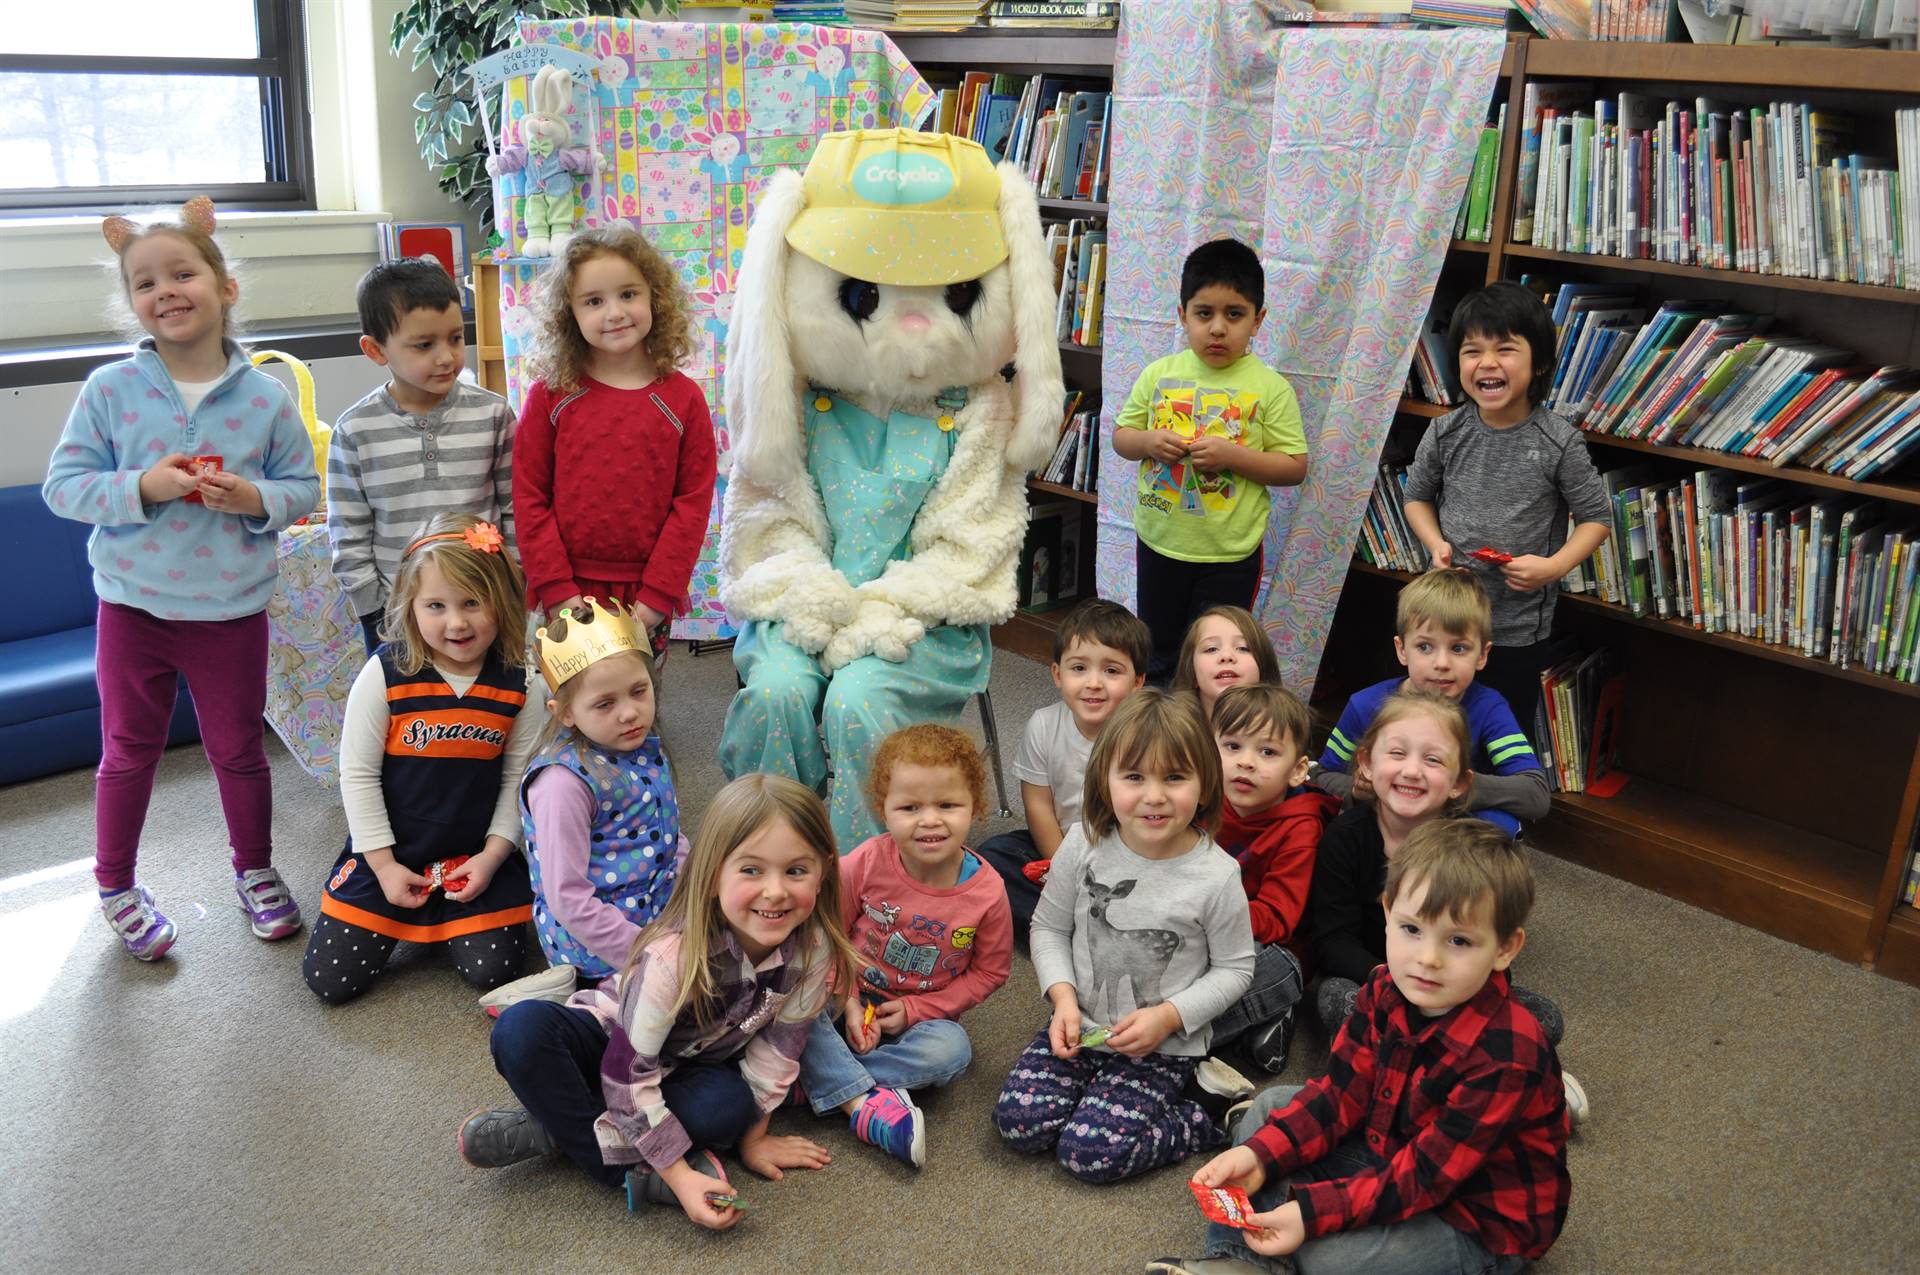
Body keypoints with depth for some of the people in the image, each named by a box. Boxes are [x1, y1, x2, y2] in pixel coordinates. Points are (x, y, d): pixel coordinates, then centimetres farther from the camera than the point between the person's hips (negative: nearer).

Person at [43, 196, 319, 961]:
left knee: (239, 751, 14)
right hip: (133, 607, 0)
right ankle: (115, 885, 34)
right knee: (129, 752, 15)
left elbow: (304, 489, 1)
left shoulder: (265, 396, -5)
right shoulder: (110, 389, -7)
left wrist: (255, 497, -19)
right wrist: (142, 486, -22)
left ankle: (255, 870, 36)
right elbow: (63, 486, -6)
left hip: (232, 610, 0)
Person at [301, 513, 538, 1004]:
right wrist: (384, 864, -9)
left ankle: (450, 916, 26)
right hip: (391, 854, 0)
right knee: (330, 980, -2)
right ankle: (402, 916, 28)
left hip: (476, 857, 1)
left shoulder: (519, 682, -10)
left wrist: (492, 856, -8)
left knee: (493, 971, -6)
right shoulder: (385, 674, -15)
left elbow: (518, 775, -2)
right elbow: (358, 773, -8)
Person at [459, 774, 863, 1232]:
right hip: (610, 1044, -3)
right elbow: (629, 1073, -31)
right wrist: (679, 1174, -33)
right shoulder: (673, 956, -35)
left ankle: (560, 1127, -19)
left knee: (729, 1107, -33)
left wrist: (753, 1133, -3)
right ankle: (634, 1171, -26)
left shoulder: (813, 949, -23)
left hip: (691, 1067, 3)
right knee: (522, 1027, -33)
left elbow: (778, 1047, -9)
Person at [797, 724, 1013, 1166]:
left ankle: (823, 1079, -23)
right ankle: (864, 1105, -31)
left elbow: (990, 970, -3)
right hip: (851, 1003, 0)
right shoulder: (865, 864, -17)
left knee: (951, 1050, -32)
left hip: (923, 1012, 0)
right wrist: (847, 1001, -14)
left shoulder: (986, 892, -16)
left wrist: (915, 1009, -12)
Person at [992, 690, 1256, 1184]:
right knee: (1018, 1121, -12)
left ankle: (1209, 1119, 5)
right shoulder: (1085, 846, -9)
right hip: (1083, 1027, 4)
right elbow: (1048, 926, 4)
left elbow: (1234, 968, -3)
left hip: (1164, 1046, -4)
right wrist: (1064, 996, -11)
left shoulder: (1216, 876, -16)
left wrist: (1168, 1016, -16)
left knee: (1090, 1152, -16)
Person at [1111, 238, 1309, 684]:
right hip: (1160, 541, 3)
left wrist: (1233, 455, -23)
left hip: (1229, 553, -3)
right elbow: (1120, 435, 7)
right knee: (1156, 652, 21)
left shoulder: (1271, 388, -10)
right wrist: (1149, 442, -15)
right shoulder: (1159, 374, -1)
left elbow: (1295, 466, -10)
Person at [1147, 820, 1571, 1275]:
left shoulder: (1507, 1056, -31)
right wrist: (1259, 1155, -21)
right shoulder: (1386, 993, -9)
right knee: (1272, 1105, 3)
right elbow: (1341, 1093, -6)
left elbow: (1427, 1174, -29)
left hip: (1482, 1224, -7)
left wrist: (1311, 1212, -35)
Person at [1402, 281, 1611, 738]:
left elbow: (1595, 517, -3)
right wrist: (1437, 545, -7)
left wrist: (1554, 566, -19)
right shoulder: (1445, 434, -5)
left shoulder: (1559, 443, -12)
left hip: (1520, 627, -2)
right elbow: (1418, 496, 10)